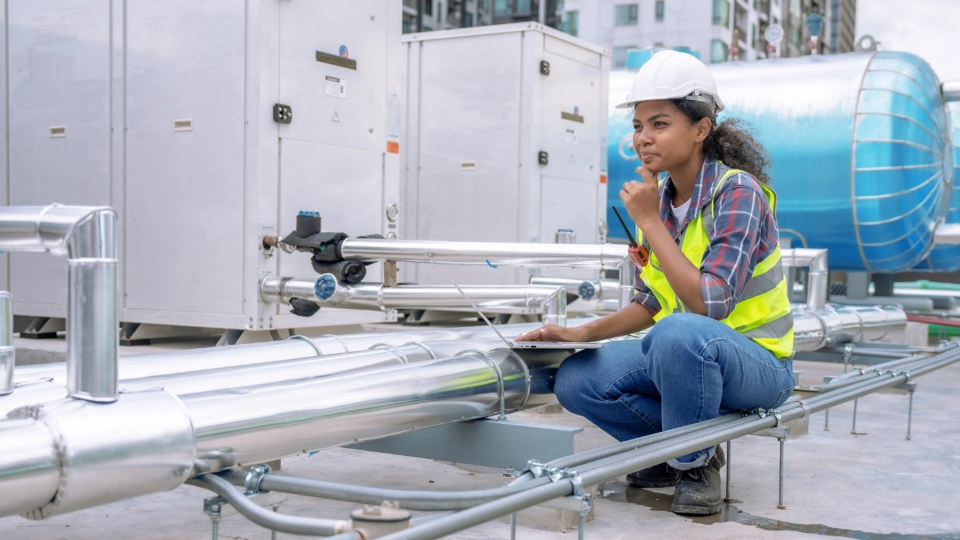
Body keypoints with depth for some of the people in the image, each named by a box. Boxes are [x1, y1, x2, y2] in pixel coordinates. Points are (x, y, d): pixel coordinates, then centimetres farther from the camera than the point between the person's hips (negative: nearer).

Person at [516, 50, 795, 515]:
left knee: (678, 333, -38)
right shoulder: (662, 200, 2)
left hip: (756, 361, -6)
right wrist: (582, 333, -3)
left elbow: (709, 305, -30)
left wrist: (649, 222, -25)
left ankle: (695, 464, -13)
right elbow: (651, 304, 11)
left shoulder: (737, 192, -19)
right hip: (685, 355, 7)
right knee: (575, 380, -11)